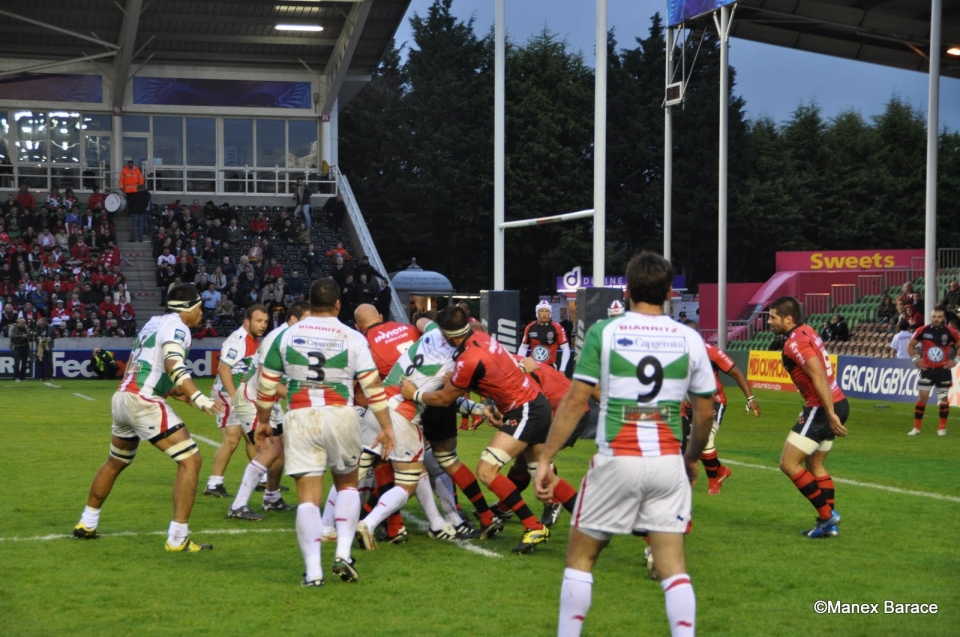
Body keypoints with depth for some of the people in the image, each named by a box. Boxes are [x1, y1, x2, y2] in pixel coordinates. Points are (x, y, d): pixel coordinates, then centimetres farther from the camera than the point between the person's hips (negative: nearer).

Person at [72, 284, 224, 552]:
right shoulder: (177, 327, -6)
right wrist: (199, 399, -34)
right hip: (143, 402, -9)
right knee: (190, 461, -6)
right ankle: (177, 538, -9)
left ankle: (86, 524, 42)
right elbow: (174, 366, -24)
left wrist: (184, 395, 27)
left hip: (122, 397, 9)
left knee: (116, 462, 30)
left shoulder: (154, 322, 20)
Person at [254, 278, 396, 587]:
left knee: (308, 496, 1)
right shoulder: (352, 339, 1)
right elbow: (372, 385, -3)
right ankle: (343, 553, 6)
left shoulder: (286, 336, 6)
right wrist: (386, 426, 2)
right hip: (340, 418, -1)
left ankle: (313, 570, -5)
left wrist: (263, 422, 22)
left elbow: (266, 385, 10)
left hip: (300, 421, 1)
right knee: (347, 483, 19)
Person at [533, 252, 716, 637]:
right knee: (673, 566, 4)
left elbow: (575, 402, -5)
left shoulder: (603, 332, -3)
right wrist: (692, 459, 25)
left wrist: (546, 459, -1)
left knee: (580, 556, 13)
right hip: (668, 464, 2)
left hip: (616, 461, -2)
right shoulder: (689, 339, 4)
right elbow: (705, 413, 8)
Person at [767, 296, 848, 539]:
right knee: (815, 465, 18)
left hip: (823, 409, -10)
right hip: (836, 403, 10)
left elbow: (819, 377, -26)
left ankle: (827, 514, -2)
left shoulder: (795, 343, -17)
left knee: (788, 463, -5)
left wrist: (830, 414, -28)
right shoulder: (806, 332, 13)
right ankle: (829, 523, 18)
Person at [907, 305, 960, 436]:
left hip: (943, 370, 0)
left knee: (943, 398, 5)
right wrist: (916, 360, -2)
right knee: (923, 397, -3)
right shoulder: (923, 330, -5)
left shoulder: (950, 331, -7)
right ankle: (916, 428, 2)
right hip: (927, 369, 0)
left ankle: (942, 428, 16)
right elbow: (910, 345, 7)